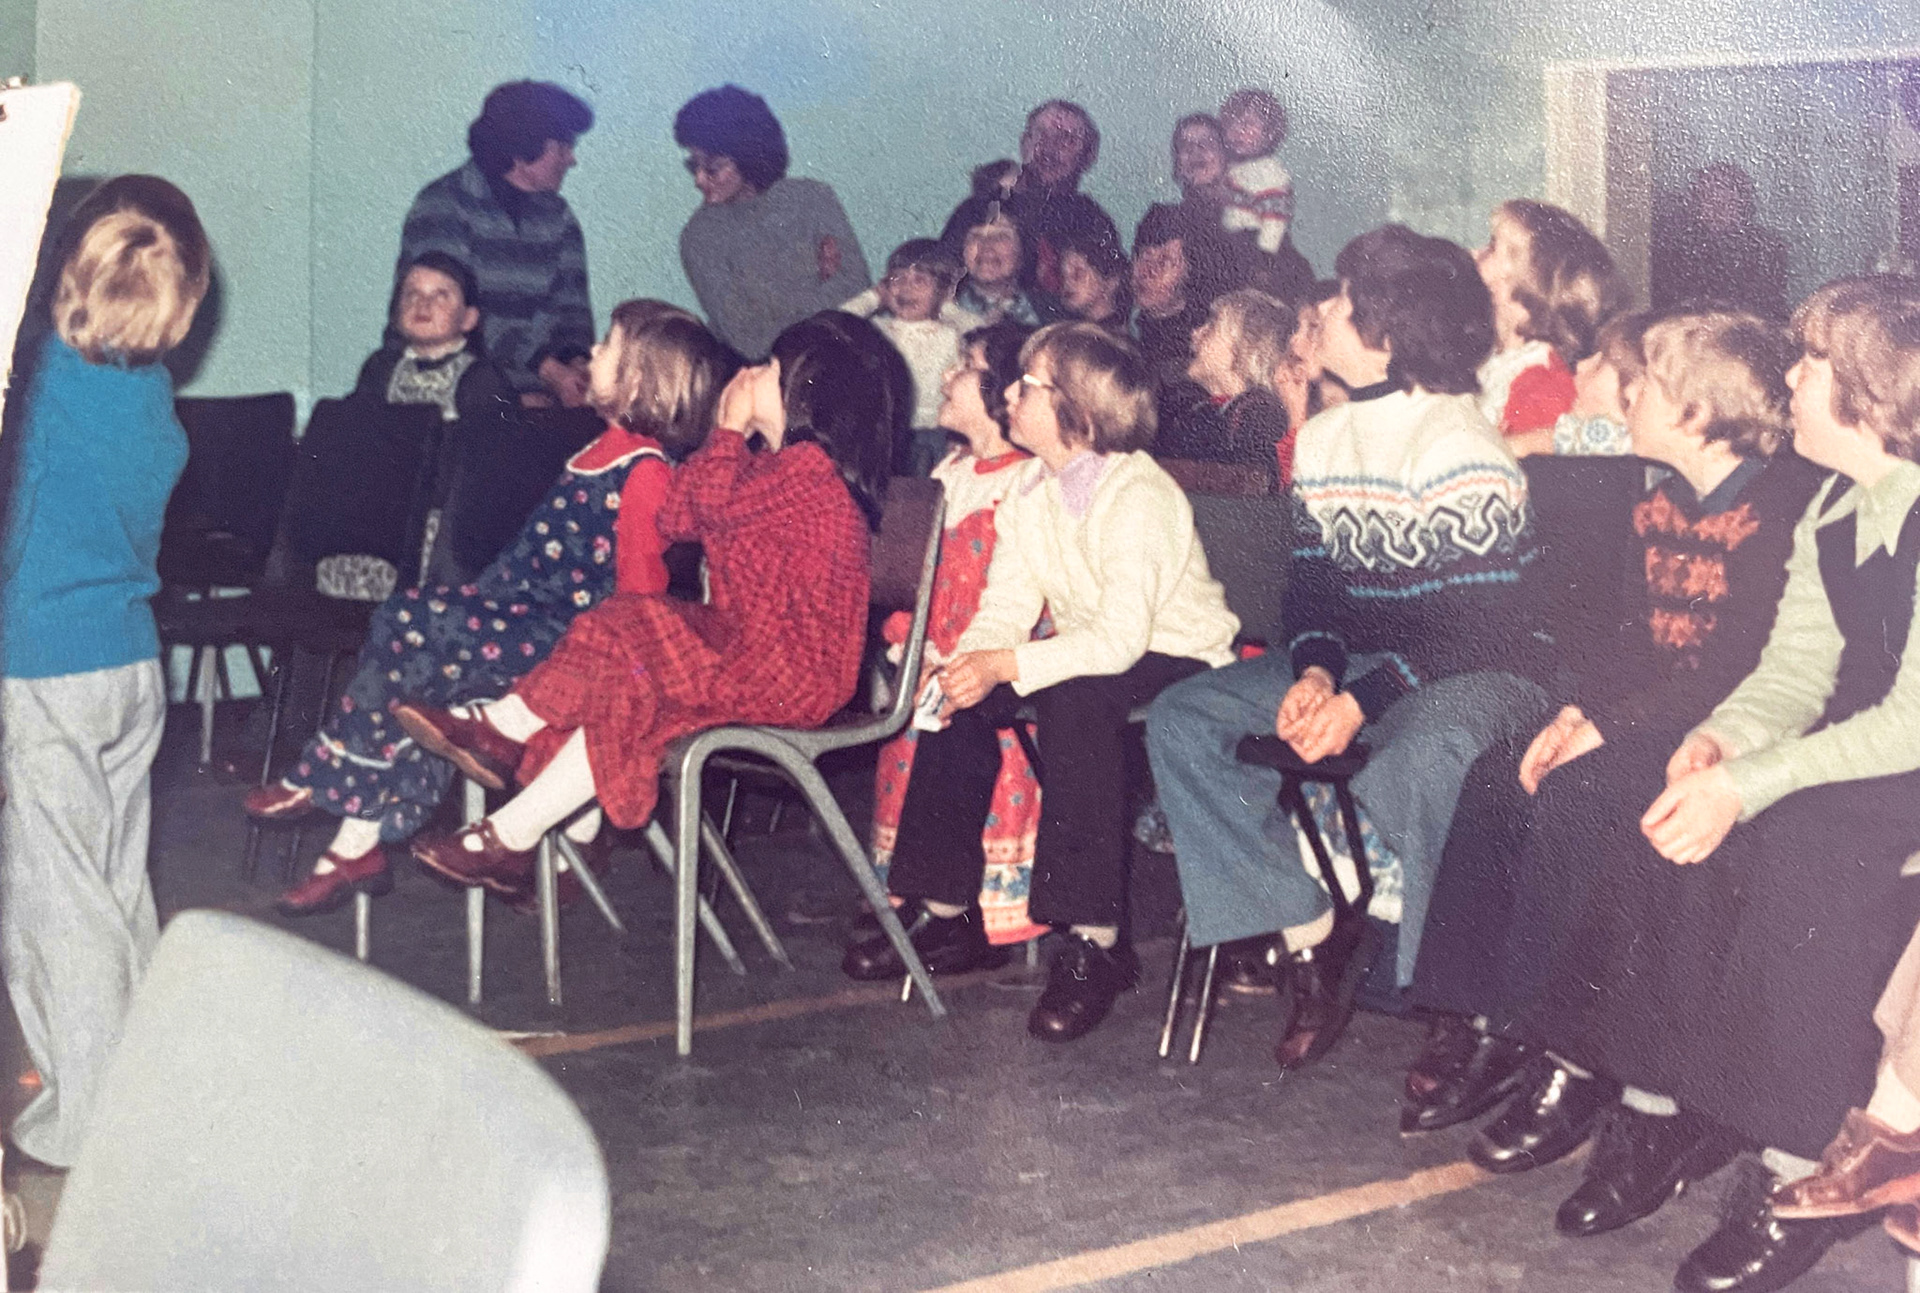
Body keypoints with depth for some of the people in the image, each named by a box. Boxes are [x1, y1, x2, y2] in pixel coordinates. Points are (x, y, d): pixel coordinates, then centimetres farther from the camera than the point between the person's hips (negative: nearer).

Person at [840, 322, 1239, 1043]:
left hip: (1181, 661, -8)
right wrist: (967, 662, -22)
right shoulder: (1029, 487, 1)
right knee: (960, 696, -11)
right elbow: (1008, 603, -1)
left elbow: (1119, 638, -33)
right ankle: (948, 915, -2)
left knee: (1075, 702, -36)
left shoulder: (1141, 499, -25)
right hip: (1089, 654, 8)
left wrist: (1005, 665, -40)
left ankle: (1094, 942, -31)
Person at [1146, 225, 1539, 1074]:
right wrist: (1314, 671, -11)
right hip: (1358, 661, 8)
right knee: (1182, 719, -8)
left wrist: (1363, 699, -27)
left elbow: (1481, 627, -19)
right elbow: (1312, 586, 11)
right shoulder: (1321, 441, 10)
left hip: (1472, 672, -8)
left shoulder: (1460, 449, -15)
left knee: (1418, 750, -42)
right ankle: (1312, 933, -9)